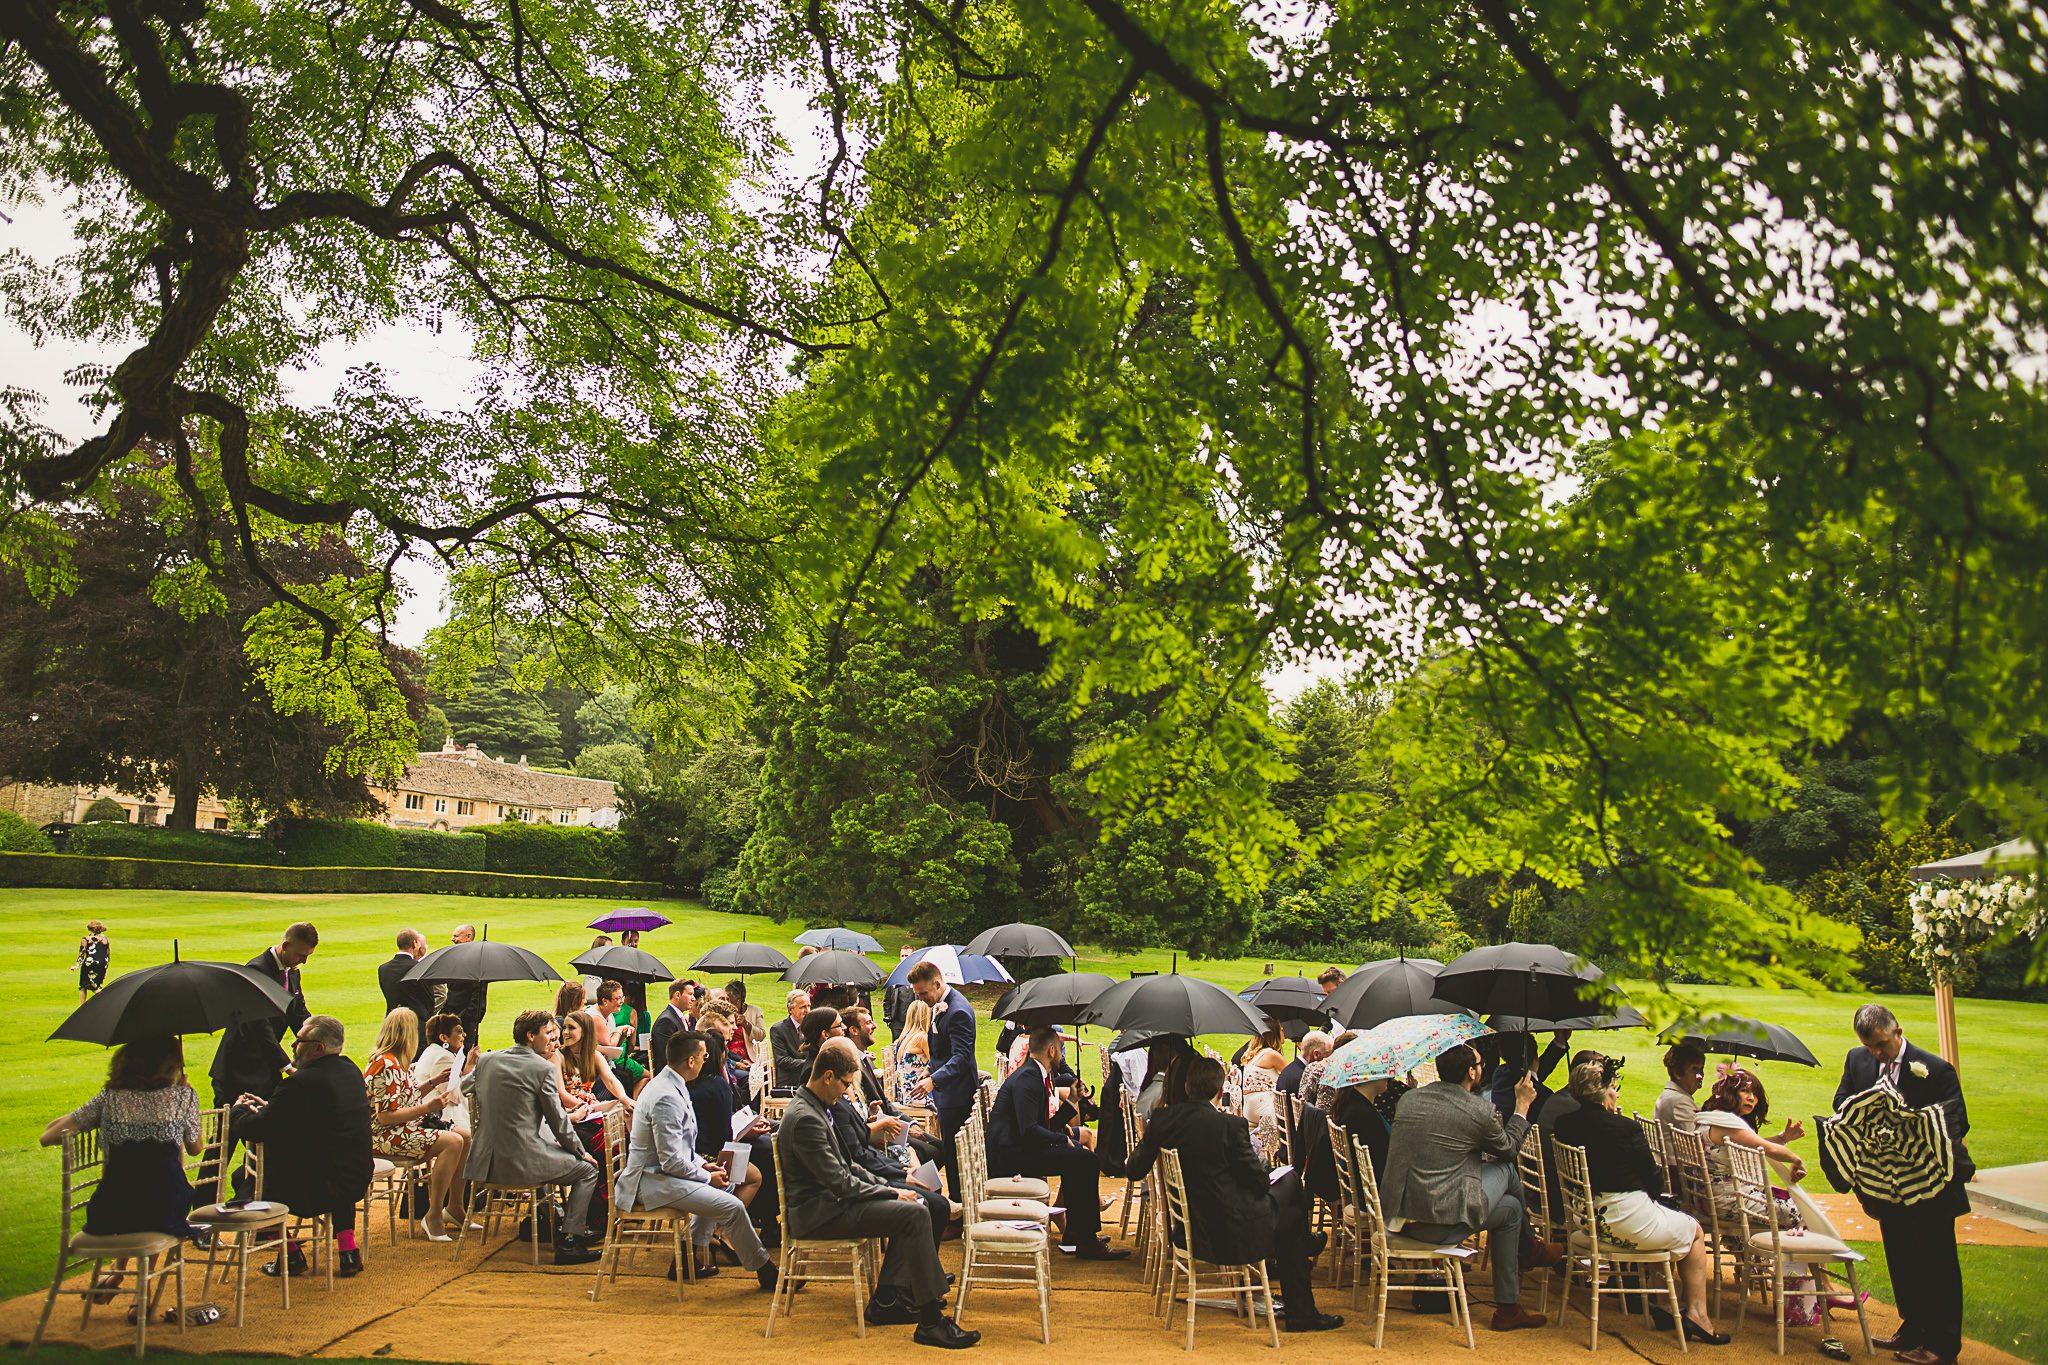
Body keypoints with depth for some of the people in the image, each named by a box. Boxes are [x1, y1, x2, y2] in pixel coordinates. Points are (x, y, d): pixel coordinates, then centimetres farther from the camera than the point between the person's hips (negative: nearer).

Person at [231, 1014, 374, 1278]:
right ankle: (347, 1249, 28)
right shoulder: (351, 1071, 6)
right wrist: (269, 1107, 23)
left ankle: (290, 1255, 17)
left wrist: (238, 1109, 8)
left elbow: (253, 1130, -13)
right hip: (358, 1182, 7)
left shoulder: (299, 1083, -19)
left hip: (314, 1191, -7)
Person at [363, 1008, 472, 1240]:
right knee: (452, 1142, -25)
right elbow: (385, 1116, -23)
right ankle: (433, 1216, -17)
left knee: (465, 1137, 2)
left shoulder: (398, 1062, 12)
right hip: (384, 1137, -10)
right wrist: (428, 1107, -22)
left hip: (407, 1128, 10)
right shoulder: (386, 1066, -20)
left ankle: (454, 1207, 12)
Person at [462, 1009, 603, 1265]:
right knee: (587, 1169, 10)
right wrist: (581, 1152, 9)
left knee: (553, 1153, 34)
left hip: (484, 1163, 8)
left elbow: (460, 1089, 22)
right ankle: (569, 1241, 1)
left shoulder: (487, 1060, 6)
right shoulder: (543, 1068, -12)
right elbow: (557, 1121, -6)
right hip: (521, 1163, -8)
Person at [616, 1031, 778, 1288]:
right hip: (652, 1182, -11)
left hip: (660, 1171, 11)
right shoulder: (667, 1098, -24)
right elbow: (672, 1161, -24)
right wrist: (708, 1176, -10)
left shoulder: (670, 1085, 8)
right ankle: (764, 1270, 0)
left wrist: (703, 1164, 8)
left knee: (727, 1183, 19)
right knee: (733, 1207, -17)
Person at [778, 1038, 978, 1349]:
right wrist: (891, 1193, -12)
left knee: (913, 1205, 9)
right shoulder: (805, 1118, -22)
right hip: (818, 1213, -11)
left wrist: (885, 1185, 7)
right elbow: (839, 1181, -22)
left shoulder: (812, 1107, 11)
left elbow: (842, 1165, 19)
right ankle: (930, 1321, -15)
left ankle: (884, 1301, 9)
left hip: (829, 1201, 11)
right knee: (914, 1214, -19)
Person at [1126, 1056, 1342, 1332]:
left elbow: (1134, 1170, 2)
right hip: (1232, 1234, -6)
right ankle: (1301, 1314, 31)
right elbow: (1260, 1182, -12)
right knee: (1293, 1217, 22)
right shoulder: (1230, 1125, -20)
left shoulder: (1162, 1118, -6)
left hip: (1187, 1230, 6)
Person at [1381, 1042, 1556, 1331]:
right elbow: (1508, 1148, 11)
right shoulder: (1480, 1111, -10)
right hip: (1439, 1225, -7)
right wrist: (1522, 1105, 24)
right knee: (1507, 1169, 15)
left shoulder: (1409, 1098, 8)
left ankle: (1508, 1309, 35)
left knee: (1509, 1206, 24)